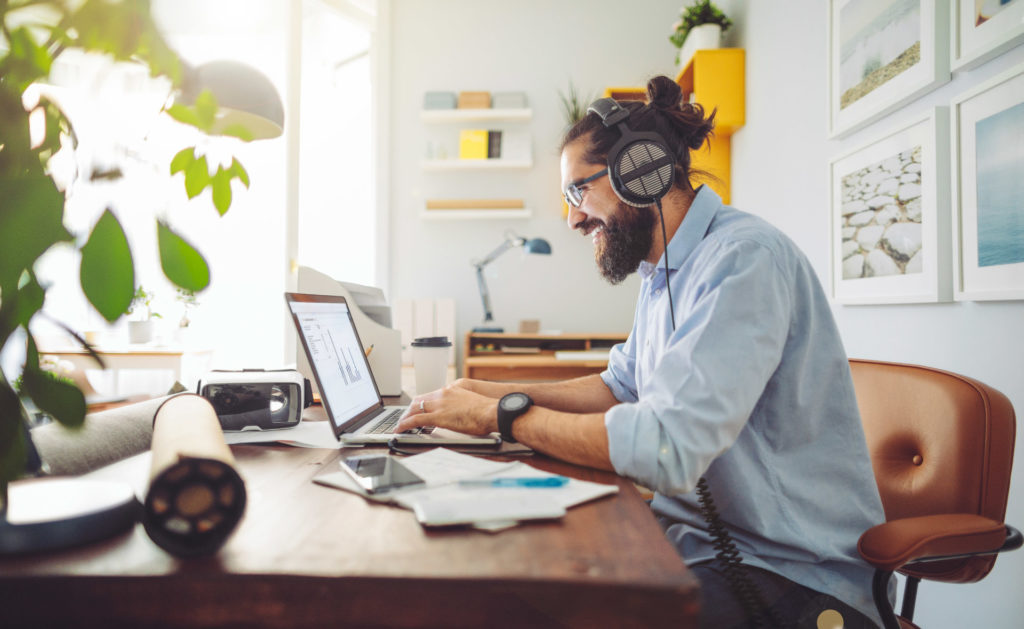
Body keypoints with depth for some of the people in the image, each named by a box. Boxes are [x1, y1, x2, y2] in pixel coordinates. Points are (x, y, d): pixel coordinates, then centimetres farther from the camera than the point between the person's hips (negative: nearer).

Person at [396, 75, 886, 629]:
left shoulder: (743, 259, -23)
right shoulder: (663, 271, 9)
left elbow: (665, 448, -31)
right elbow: (622, 387, 18)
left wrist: (503, 415, -19)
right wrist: (497, 392, 5)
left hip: (790, 573, -7)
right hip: (694, 536, 8)